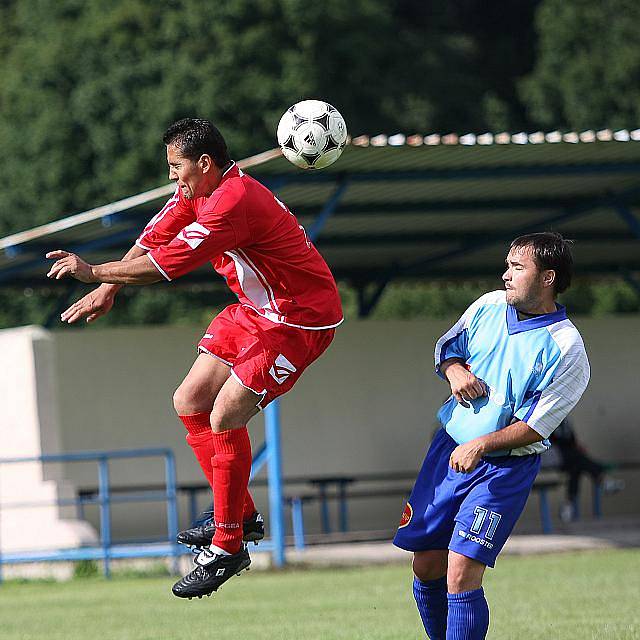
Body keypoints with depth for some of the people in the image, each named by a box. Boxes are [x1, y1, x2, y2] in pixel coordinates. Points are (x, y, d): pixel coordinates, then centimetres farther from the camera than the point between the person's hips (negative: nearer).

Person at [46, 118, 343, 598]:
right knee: (190, 402, 7)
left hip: (300, 320, -10)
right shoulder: (194, 191, 2)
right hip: (255, 310, 10)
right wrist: (107, 290, 1)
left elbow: (163, 266, -27)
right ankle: (241, 516, 19)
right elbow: (153, 240, 11)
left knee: (224, 415, -17)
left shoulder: (232, 203, -29)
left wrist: (94, 271, -17)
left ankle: (228, 546, -5)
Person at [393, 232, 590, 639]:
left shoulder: (566, 351, -15)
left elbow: (535, 426, -16)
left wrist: (482, 445, -28)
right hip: (449, 448, 6)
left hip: (505, 468, -6)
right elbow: (446, 346, 17)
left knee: (461, 575, -17)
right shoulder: (489, 305, 2)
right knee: (426, 568, 7)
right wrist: (454, 369, -6)